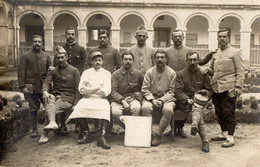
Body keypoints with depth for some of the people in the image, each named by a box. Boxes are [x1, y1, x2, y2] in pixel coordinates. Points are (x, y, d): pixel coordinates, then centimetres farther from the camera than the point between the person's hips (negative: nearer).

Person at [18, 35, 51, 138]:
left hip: (44, 87, 3)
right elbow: (21, 72, -3)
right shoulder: (26, 56, 1)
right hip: (31, 88, -2)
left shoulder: (46, 56, 10)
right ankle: (34, 130, 15)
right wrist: (22, 86, -11)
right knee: (33, 109, 4)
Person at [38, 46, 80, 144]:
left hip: (68, 97, -2)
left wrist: (75, 105, -6)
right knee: (48, 100, -34)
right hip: (54, 95, 2)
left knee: (53, 109, -29)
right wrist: (45, 92, -21)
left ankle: (45, 134, -27)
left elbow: (78, 89, 5)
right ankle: (52, 123, -54)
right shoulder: (52, 72, 19)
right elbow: (46, 82, 2)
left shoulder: (74, 71, 10)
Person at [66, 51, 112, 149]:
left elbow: (107, 91, -1)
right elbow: (81, 89, 1)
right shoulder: (86, 72, 15)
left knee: (105, 109, -33)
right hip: (87, 99, 1)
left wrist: (89, 89, -2)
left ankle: (102, 138, -33)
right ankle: (87, 135, -16)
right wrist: (98, 88, -5)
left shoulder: (106, 73, 13)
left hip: (101, 100, -1)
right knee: (79, 108, -28)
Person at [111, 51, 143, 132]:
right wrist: (123, 101, -19)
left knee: (136, 108, -34)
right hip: (118, 99, 0)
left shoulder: (138, 74, 9)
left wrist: (138, 99, 0)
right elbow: (113, 91, -5)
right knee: (115, 112, -32)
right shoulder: (116, 74, 3)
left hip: (133, 98, 1)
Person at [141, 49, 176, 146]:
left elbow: (171, 92, 0)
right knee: (145, 108, -32)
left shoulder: (172, 73, 2)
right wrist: (152, 100, -16)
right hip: (151, 97, 1)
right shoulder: (149, 72, 4)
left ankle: (157, 135, -20)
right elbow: (145, 90, 0)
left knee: (168, 110, -33)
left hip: (166, 98, 0)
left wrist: (161, 100, -15)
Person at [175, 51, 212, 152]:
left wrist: (206, 93, -8)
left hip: (199, 100, 2)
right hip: (184, 102, -1)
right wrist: (187, 99, -22)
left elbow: (209, 90, 18)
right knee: (199, 112, -34)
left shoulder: (203, 73, 16)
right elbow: (178, 91, -3)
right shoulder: (181, 74, 9)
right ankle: (205, 141, -44)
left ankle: (194, 124, -65)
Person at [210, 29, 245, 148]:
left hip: (228, 88, -6)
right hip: (216, 88, 6)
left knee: (229, 113, -4)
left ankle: (230, 138, 0)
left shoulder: (235, 52, 0)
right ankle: (224, 133, 24)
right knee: (219, 112, 11)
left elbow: (240, 71, -5)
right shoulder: (215, 54, 17)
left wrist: (238, 87, -12)